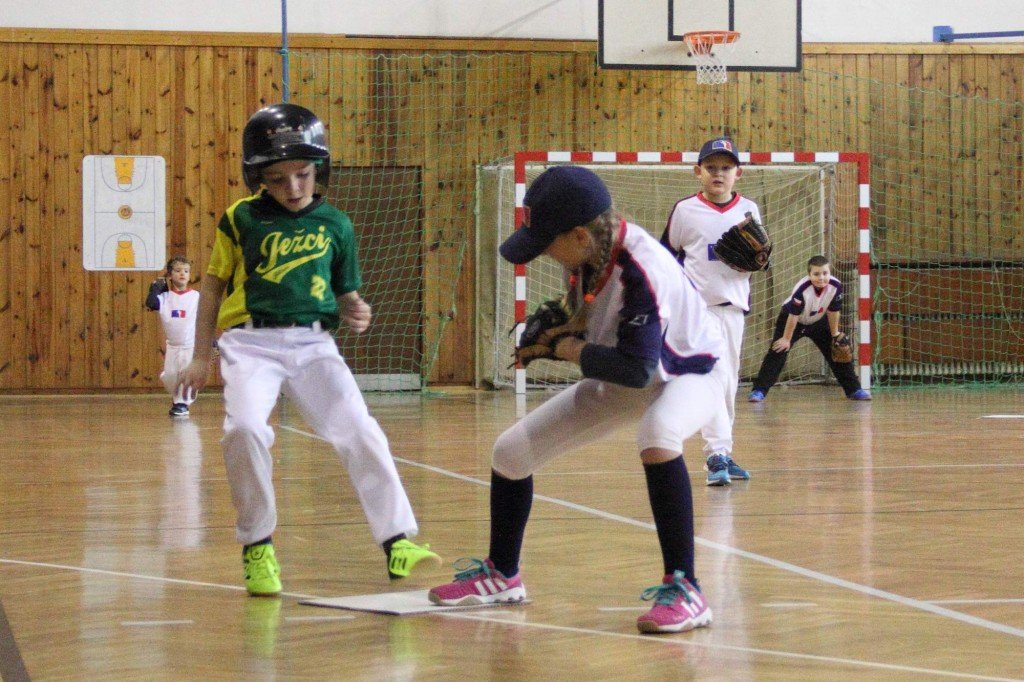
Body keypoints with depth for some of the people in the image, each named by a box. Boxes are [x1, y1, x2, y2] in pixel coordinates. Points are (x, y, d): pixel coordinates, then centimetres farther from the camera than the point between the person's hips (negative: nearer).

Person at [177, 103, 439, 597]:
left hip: (313, 343, 2)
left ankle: (397, 541, 1)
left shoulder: (334, 224, 9)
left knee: (361, 435, -9)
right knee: (245, 429, -25)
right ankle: (257, 547, -7)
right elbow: (213, 283, 12)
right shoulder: (240, 220, 4)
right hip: (250, 342, -2)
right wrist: (200, 356, 11)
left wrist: (355, 313, -5)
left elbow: (345, 293, 18)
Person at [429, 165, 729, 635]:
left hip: (687, 373, -8)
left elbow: (637, 368, -36)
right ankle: (502, 575, 29)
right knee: (510, 451, 5)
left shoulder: (640, 270, -35)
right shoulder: (586, 256, -12)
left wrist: (576, 353, -23)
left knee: (656, 436, -43)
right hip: (622, 379, 8)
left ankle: (685, 592, -37)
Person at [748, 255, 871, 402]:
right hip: (790, 319, -4)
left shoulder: (836, 286, -26)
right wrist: (786, 339, -18)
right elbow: (793, 316, -27)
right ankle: (759, 391, -17)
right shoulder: (802, 289, -37)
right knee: (777, 352, -16)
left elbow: (833, 311, -10)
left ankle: (853, 389, 14)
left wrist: (835, 334, -1)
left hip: (818, 320, 4)